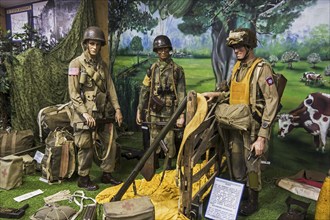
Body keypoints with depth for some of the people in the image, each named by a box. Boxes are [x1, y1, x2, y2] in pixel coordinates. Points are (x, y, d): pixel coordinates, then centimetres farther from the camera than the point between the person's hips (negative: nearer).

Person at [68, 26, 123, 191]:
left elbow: (110, 88, 10)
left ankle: (107, 174, 26)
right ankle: (83, 179, 20)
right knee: (86, 148, 2)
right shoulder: (76, 64, -8)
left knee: (111, 144, 10)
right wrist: (85, 113, -18)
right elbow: (73, 93, -12)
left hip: (103, 112, 6)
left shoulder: (102, 64, 10)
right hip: (85, 113, -6)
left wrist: (117, 109, 3)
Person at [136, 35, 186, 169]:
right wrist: (139, 111, 5)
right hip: (154, 112, 2)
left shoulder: (177, 70, 0)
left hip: (169, 113, -2)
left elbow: (181, 94, -3)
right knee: (154, 142, 10)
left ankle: (168, 167, 19)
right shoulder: (152, 69, 7)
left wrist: (182, 115, -9)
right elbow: (144, 90, 8)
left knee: (169, 142, 2)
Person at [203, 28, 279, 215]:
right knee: (236, 164, 17)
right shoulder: (237, 67, 9)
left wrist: (262, 136, -21)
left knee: (251, 166, 6)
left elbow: (272, 102, -18)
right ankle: (240, 197, 37)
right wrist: (217, 95, 3)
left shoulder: (262, 68, -14)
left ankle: (253, 201, 27)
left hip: (252, 127, -7)